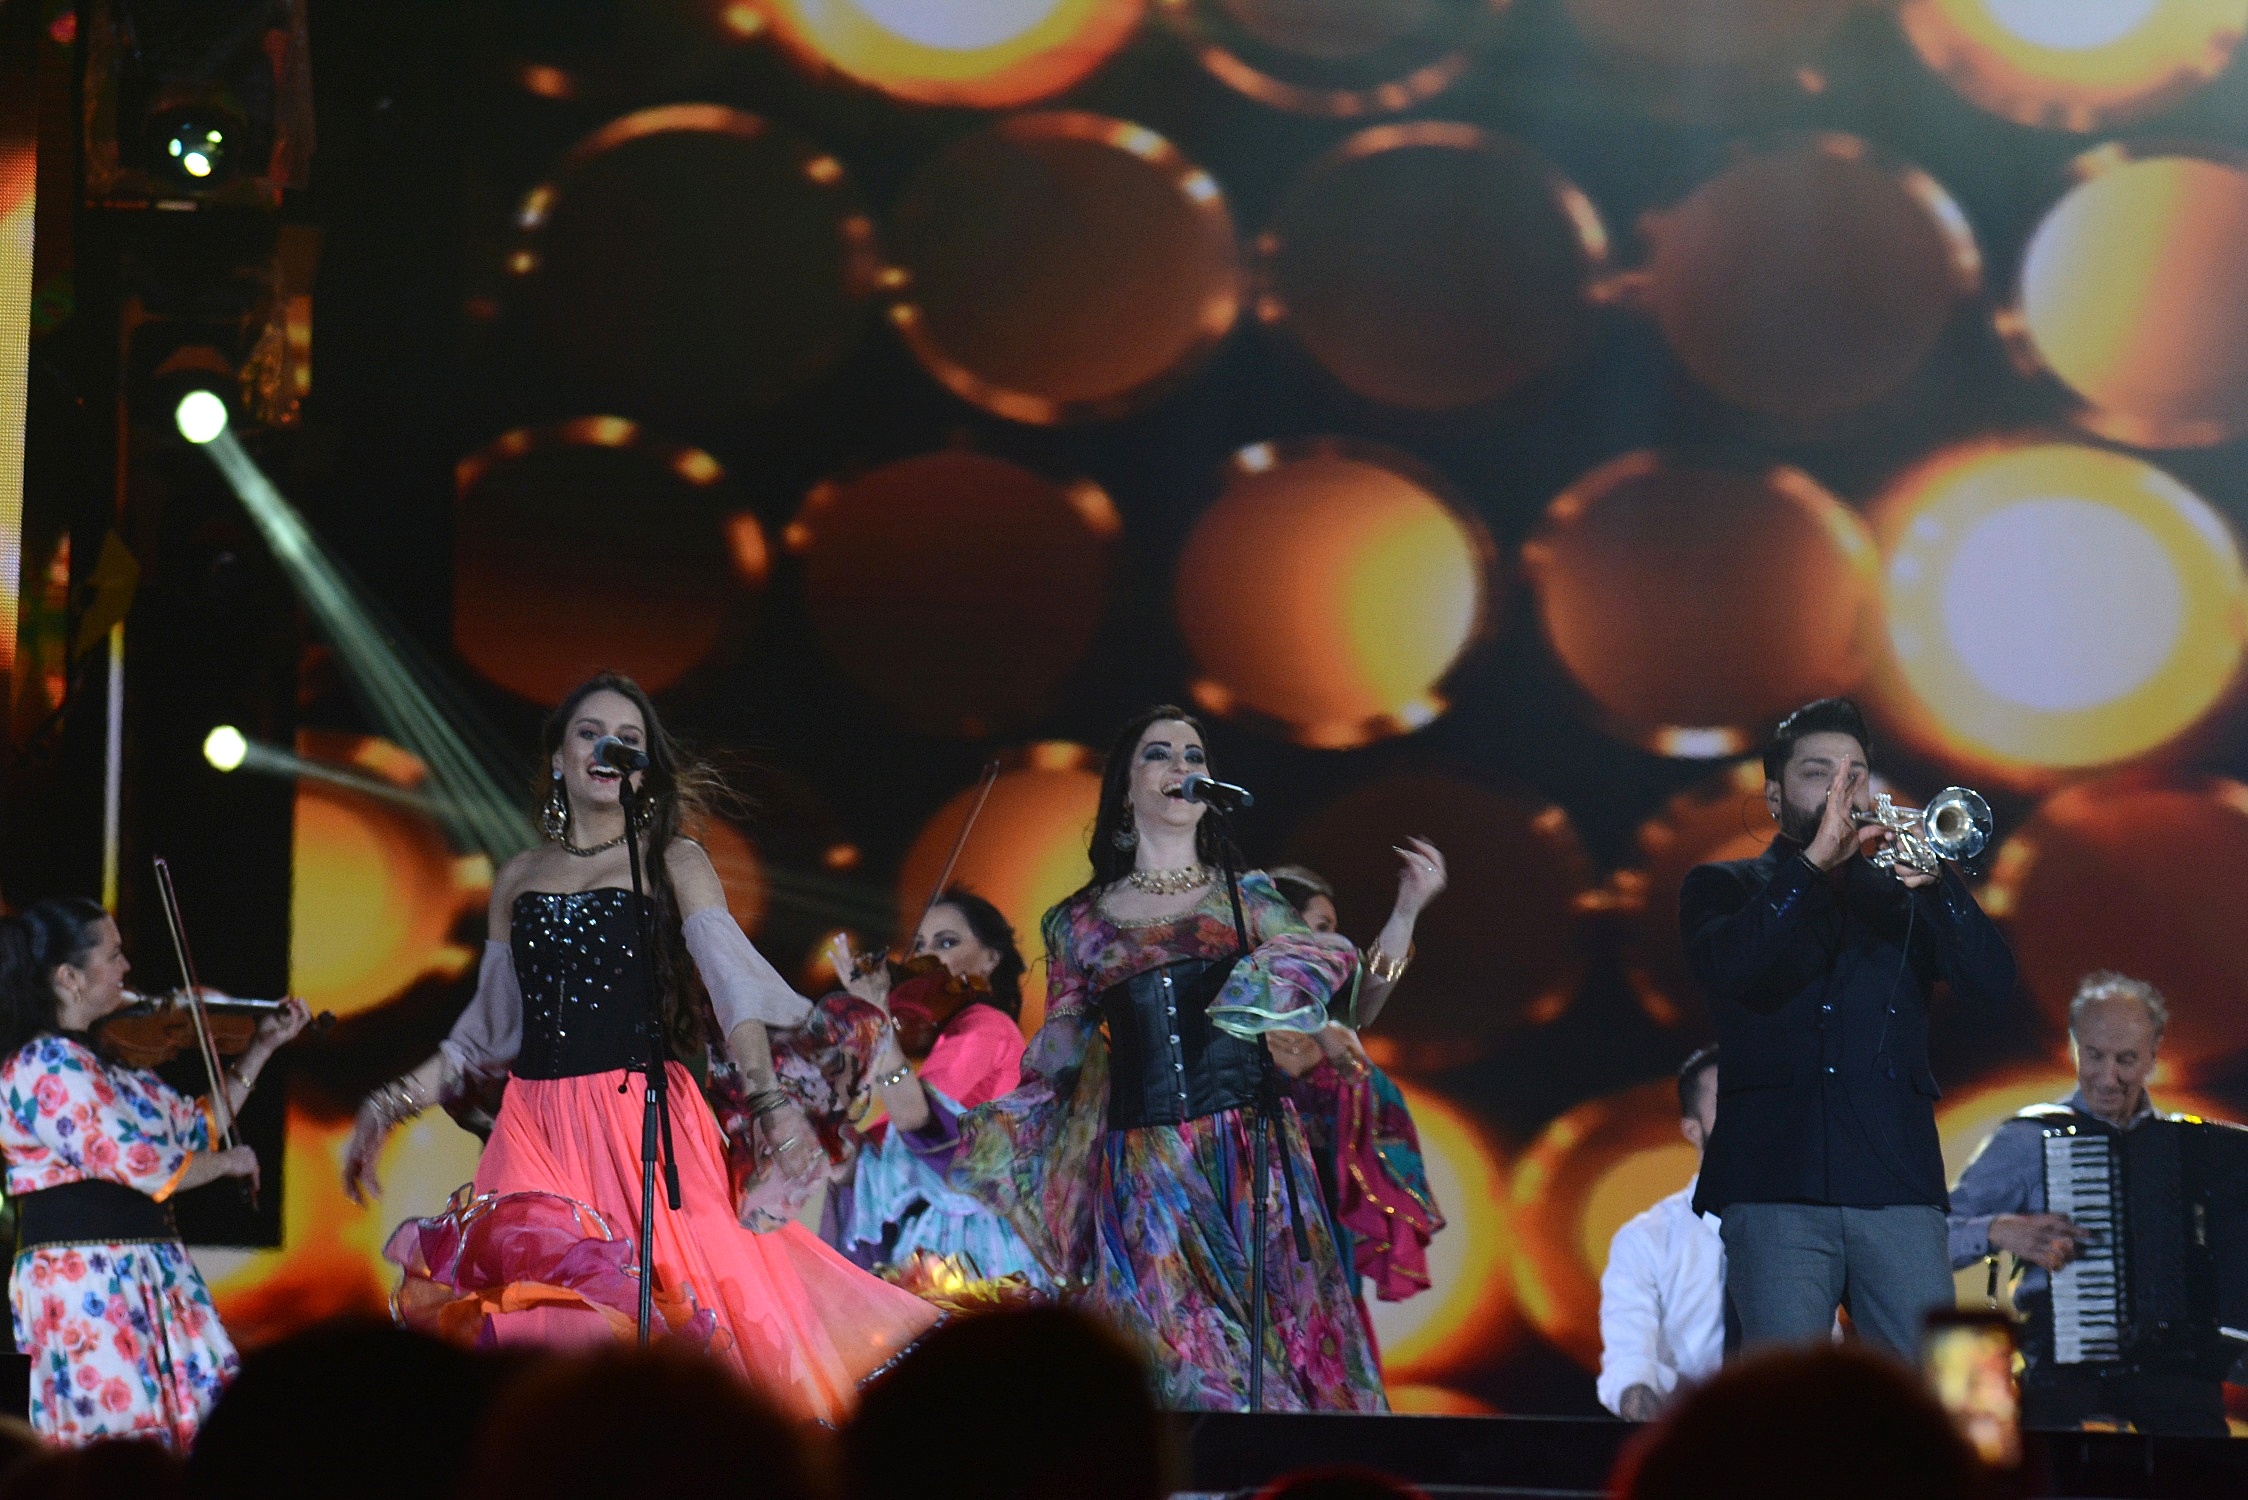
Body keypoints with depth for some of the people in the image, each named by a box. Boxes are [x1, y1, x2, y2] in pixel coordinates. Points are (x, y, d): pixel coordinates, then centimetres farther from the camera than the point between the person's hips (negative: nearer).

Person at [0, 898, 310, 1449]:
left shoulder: (94, 1059, 15)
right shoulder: (49, 1065, -15)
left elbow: (194, 1126, 24)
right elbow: (139, 1165, -21)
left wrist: (262, 1047, 23)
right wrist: (230, 1162, -4)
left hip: (143, 1275, 9)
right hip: (92, 1287, -9)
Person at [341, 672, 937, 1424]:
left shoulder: (672, 863, 4)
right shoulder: (519, 879, 15)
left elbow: (733, 983, -10)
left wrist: (768, 1095, -26)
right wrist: (393, 1104, 19)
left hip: (644, 1121, -3)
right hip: (536, 1128, 3)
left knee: (671, 1313, -15)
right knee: (521, 1303, -11)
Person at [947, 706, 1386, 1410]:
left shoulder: (1249, 898, 12)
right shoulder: (1081, 923, 12)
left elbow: (1338, 1017, 4)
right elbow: (1053, 1070, 12)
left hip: (1254, 1161, 0)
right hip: (1146, 1172, 0)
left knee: (1279, 1353, -6)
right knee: (1188, 1368, -8)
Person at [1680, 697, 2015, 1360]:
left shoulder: (1899, 895, 19)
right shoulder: (1723, 887, 13)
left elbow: (1991, 981, 3)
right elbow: (1727, 969, -10)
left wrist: (1934, 880, -13)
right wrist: (1814, 860, -13)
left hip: (1900, 1189, 2)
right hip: (1777, 1188, -2)